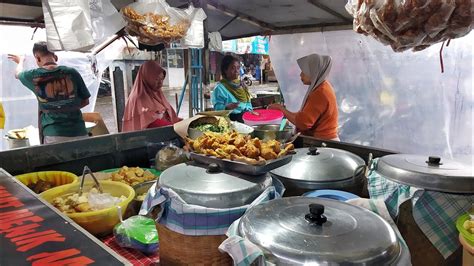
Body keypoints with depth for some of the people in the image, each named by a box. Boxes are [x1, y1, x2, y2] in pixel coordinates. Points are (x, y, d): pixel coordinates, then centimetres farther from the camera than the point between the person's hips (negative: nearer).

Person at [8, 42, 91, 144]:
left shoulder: (34, 76, 0)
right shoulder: (71, 73, -2)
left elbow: (17, 74, 26)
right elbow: (85, 101, 7)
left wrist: (20, 61, 45)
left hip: (53, 135, 0)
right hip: (79, 133, 1)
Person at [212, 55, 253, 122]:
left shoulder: (241, 85, 17)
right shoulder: (220, 87, -5)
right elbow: (217, 108, -11)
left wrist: (249, 110, 6)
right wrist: (227, 107, -30)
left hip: (246, 116, 7)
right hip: (231, 118, -7)